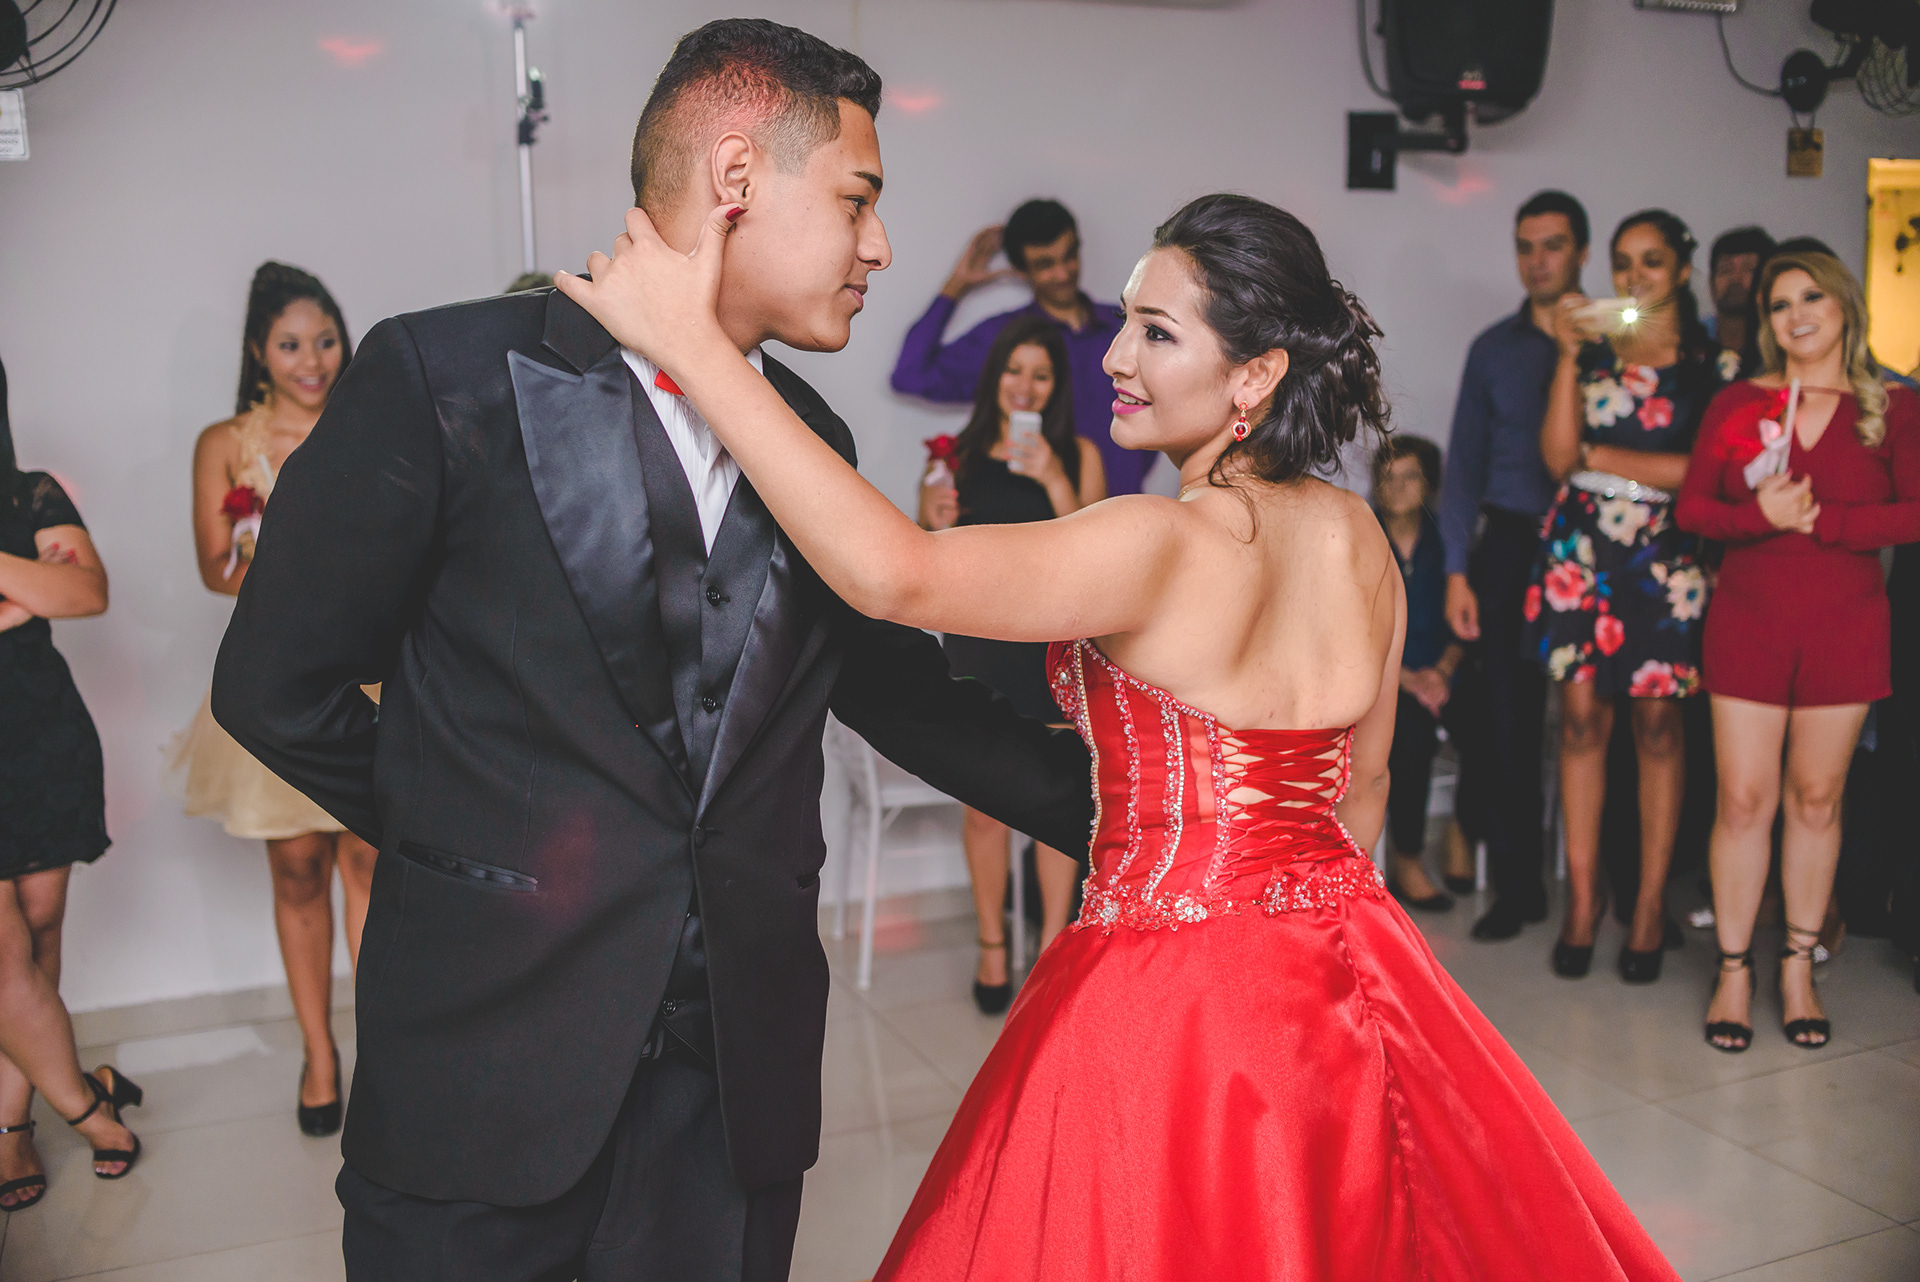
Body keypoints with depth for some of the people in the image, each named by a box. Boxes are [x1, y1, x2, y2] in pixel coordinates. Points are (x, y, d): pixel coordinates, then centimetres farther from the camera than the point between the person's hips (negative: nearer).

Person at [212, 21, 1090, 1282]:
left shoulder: (810, 436, 7)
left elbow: (900, 687, 15)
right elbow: (274, 684, -3)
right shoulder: (445, 375, -9)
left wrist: (1120, 809, 10)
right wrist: (470, 846, 4)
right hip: (488, 1075, -4)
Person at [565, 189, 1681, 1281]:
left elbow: (893, 573, -34)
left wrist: (690, 337, -31)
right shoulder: (1357, 535, 2)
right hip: (1339, 980, 7)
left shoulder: (1165, 544, -22)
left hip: (1172, 997, -7)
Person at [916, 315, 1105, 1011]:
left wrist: (1054, 483, -15)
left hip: (1056, 644, 0)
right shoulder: (962, 453, 4)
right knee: (984, 804, 3)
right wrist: (932, 523, -12)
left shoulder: (1078, 455, 2)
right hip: (979, 643, 1)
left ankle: (1053, 942, 19)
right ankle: (992, 947, 19)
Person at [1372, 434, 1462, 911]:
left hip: (1436, 676, 3)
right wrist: (1404, 677, -16)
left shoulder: (1445, 542, 10)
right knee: (1410, 724, -31)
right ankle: (1406, 864, -21)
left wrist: (1441, 671, -12)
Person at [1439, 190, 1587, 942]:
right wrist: (1457, 571, 4)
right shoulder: (1494, 349, 13)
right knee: (1508, 726, 2)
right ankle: (1517, 888, 12)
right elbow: (1465, 464, 11)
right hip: (1510, 548, 2)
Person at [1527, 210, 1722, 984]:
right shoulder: (1592, 350, 10)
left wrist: (1599, 456, -4)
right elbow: (1557, 456, -1)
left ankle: (1651, 903, 11)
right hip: (1583, 548, 2)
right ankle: (1583, 892, 11)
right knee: (1582, 715, 1)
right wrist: (1569, 356, -7)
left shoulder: (1710, 361, 4)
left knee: (1658, 723, 2)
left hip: (1665, 554, -1)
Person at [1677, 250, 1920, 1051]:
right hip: (1748, 621, 0)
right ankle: (1734, 971, 10)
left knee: (1817, 798, 7)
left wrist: (1819, 519, -15)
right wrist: (1761, 516, -16)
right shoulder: (1736, 405, 6)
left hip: (1845, 625, 0)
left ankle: (1798, 969, 20)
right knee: (1744, 798, 0)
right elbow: (1691, 507, 1)